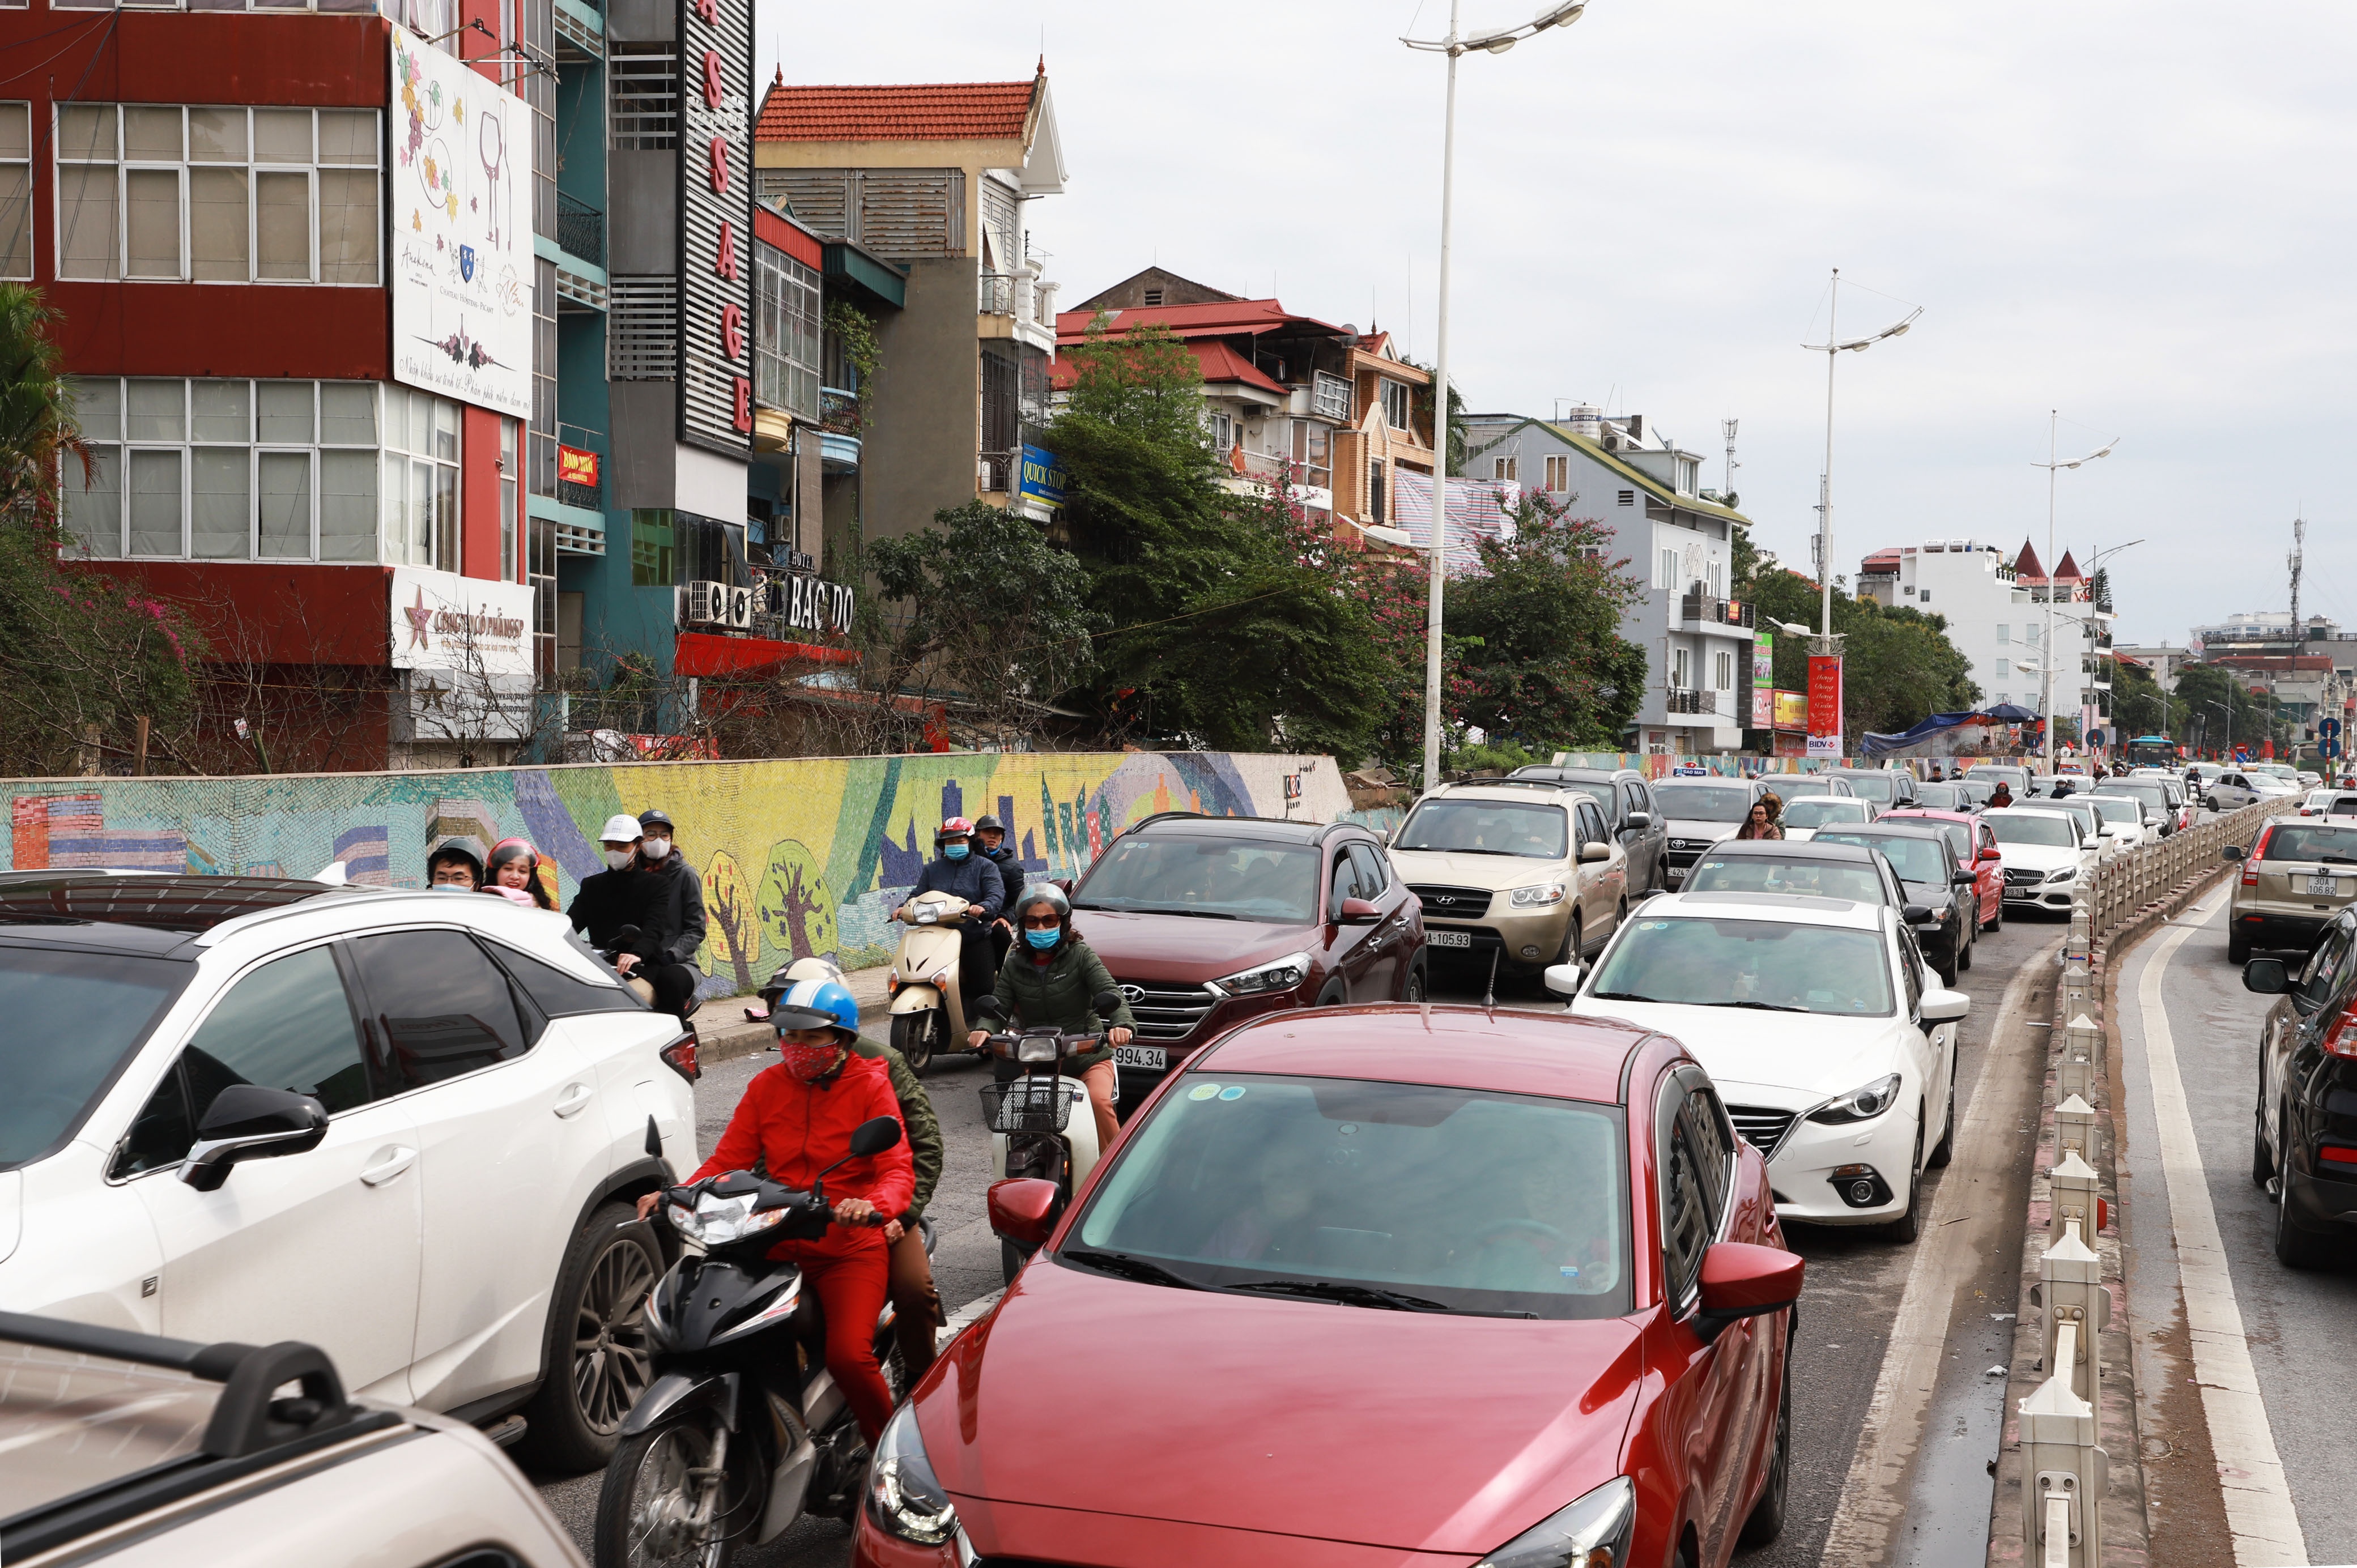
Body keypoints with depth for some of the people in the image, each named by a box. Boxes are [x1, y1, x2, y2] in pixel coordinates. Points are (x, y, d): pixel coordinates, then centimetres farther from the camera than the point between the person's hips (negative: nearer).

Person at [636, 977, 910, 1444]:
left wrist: (875, 1206, -33)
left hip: (849, 1246, -4)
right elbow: (728, 1160, 7)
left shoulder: (870, 1087, 0)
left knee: (848, 1355, -24)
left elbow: (898, 1169, -10)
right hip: (776, 1244, 4)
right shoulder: (767, 1086, 11)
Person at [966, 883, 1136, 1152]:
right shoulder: (1015, 965, 10)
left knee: (1099, 1102, -30)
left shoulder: (1080, 955, -1)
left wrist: (1122, 1024, -35)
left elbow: (1109, 993, -13)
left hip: (1088, 1059, -3)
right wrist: (984, 1030, -23)